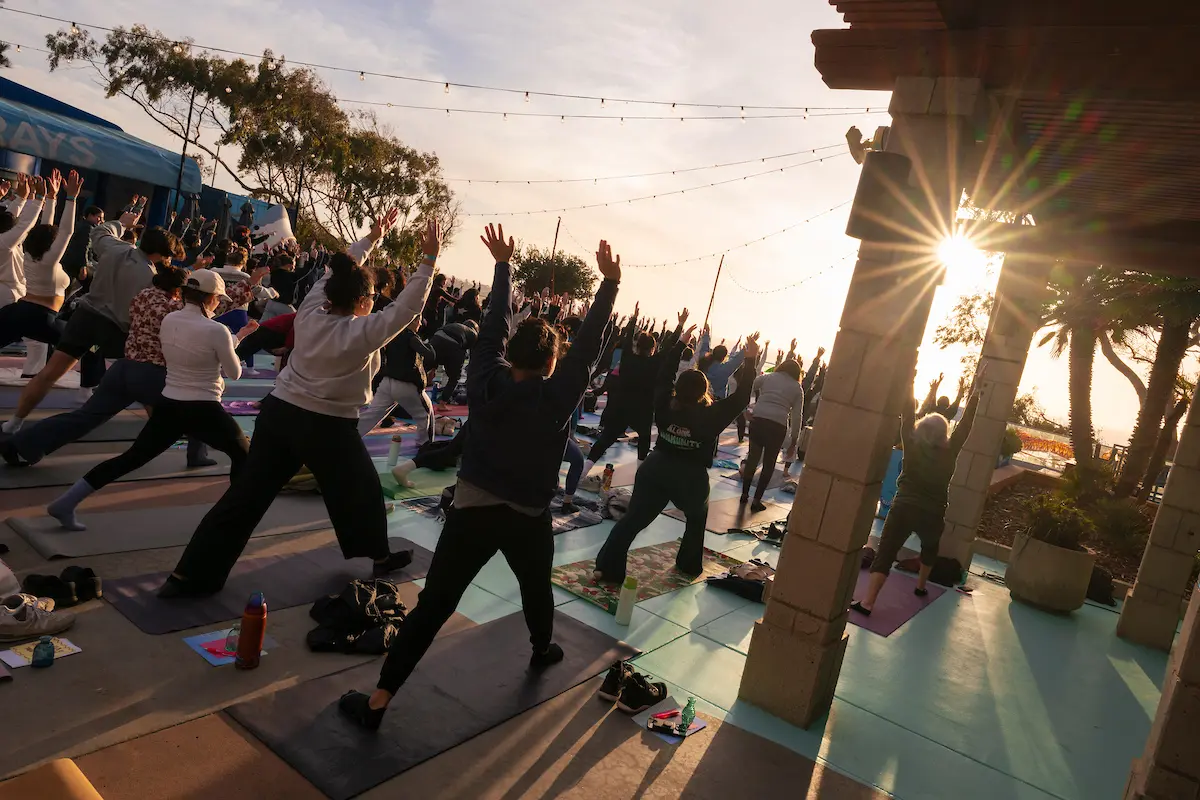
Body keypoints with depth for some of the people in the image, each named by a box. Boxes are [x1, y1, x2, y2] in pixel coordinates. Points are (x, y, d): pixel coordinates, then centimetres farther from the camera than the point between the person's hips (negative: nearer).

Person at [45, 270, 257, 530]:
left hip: (168, 406, 6)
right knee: (243, 454, 15)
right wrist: (235, 341, 12)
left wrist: (237, 336, 22)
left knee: (132, 458, 16)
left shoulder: (168, 320, 2)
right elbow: (235, 373, -5)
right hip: (204, 411, -6)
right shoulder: (217, 330, -17)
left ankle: (65, 504, 15)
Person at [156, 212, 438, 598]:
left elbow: (338, 273, 13)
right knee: (361, 489, 17)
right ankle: (379, 557, 34)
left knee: (246, 495, 8)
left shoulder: (309, 313, 0)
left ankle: (190, 574, 11)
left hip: (279, 412, 6)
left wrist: (371, 238, 20)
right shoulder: (364, 332, -16)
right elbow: (409, 306, -15)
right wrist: (429, 259, -14)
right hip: (327, 427, -5)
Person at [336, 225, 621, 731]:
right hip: (528, 518, 0)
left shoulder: (486, 381, -5)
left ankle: (377, 701, -1)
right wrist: (609, 283, -1)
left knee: (433, 606, 0)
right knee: (537, 588, 28)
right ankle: (543, 650, 52)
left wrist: (503, 266, 16)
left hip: (472, 509, 1)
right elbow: (588, 348, -5)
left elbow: (494, 328, 5)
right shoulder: (557, 396, -9)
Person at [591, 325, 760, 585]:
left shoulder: (666, 405, -5)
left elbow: (664, 375, 7)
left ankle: (607, 567, -5)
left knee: (633, 519, 2)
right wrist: (750, 360, -8)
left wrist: (680, 342, 11)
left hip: (656, 468, 3)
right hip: (691, 478, -2)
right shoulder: (711, 415, -14)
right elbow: (741, 397, -10)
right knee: (697, 518, 26)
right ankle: (689, 565, 34)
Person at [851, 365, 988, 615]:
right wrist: (978, 389, 3)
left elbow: (907, 416, 0)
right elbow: (966, 423, 1)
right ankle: (920, 585, 42)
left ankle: (867, 602, -16)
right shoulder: (949, 453, -2)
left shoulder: (912, 445, -3)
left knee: (885, 553, -6)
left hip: (903, 508, -1)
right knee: (930, 546, 32)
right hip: (932, 514, 1)